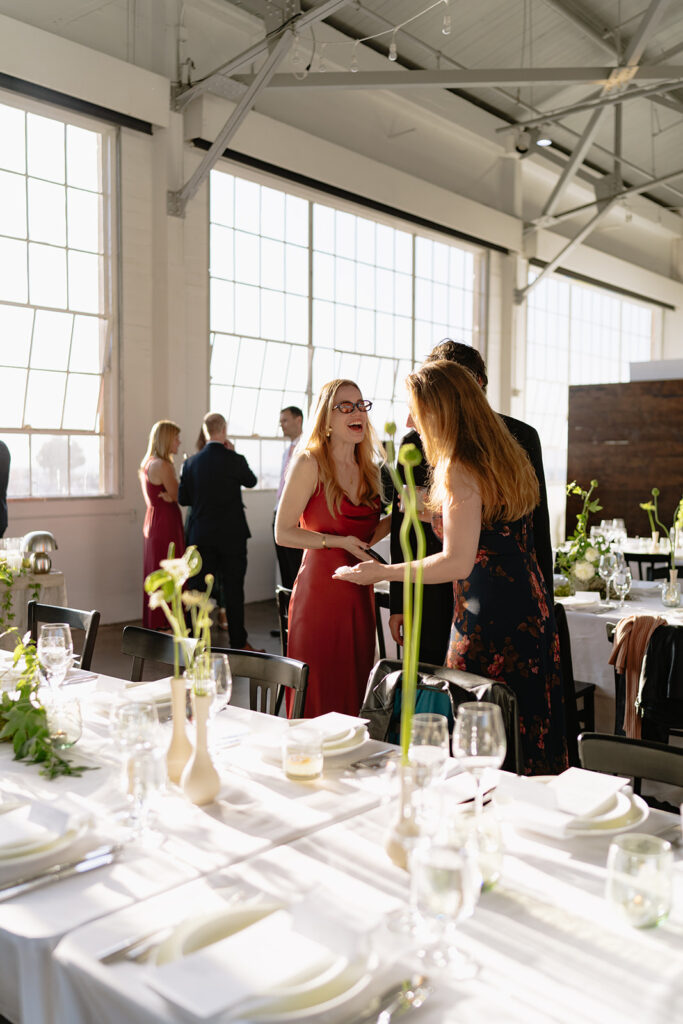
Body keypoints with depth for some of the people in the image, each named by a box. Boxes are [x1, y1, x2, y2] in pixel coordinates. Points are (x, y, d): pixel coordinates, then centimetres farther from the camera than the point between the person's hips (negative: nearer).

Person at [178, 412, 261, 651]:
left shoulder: (191, 462, -1)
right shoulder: (234, 460, -11)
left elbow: (183, 498, 4)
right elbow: (251, 481, 8)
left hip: (202, 535, 3)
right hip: (231, 534, -3)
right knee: (233, 589, 3)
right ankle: (238, 642, 8)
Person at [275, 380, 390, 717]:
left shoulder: (368, 468, 10)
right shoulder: (309, 464, -9)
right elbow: (283, 533, -9)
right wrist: (338, 542, -17)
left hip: (359, 594, 6)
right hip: (319, 591, -6)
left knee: (354, 692, 11)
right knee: (317, 695, 0)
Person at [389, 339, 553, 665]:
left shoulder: (521, 437, 2)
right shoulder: (415, 442, 4)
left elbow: (538, 524, 6)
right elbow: (402, 526, 7)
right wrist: (399, 604, 6)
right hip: (435, 603, 1)